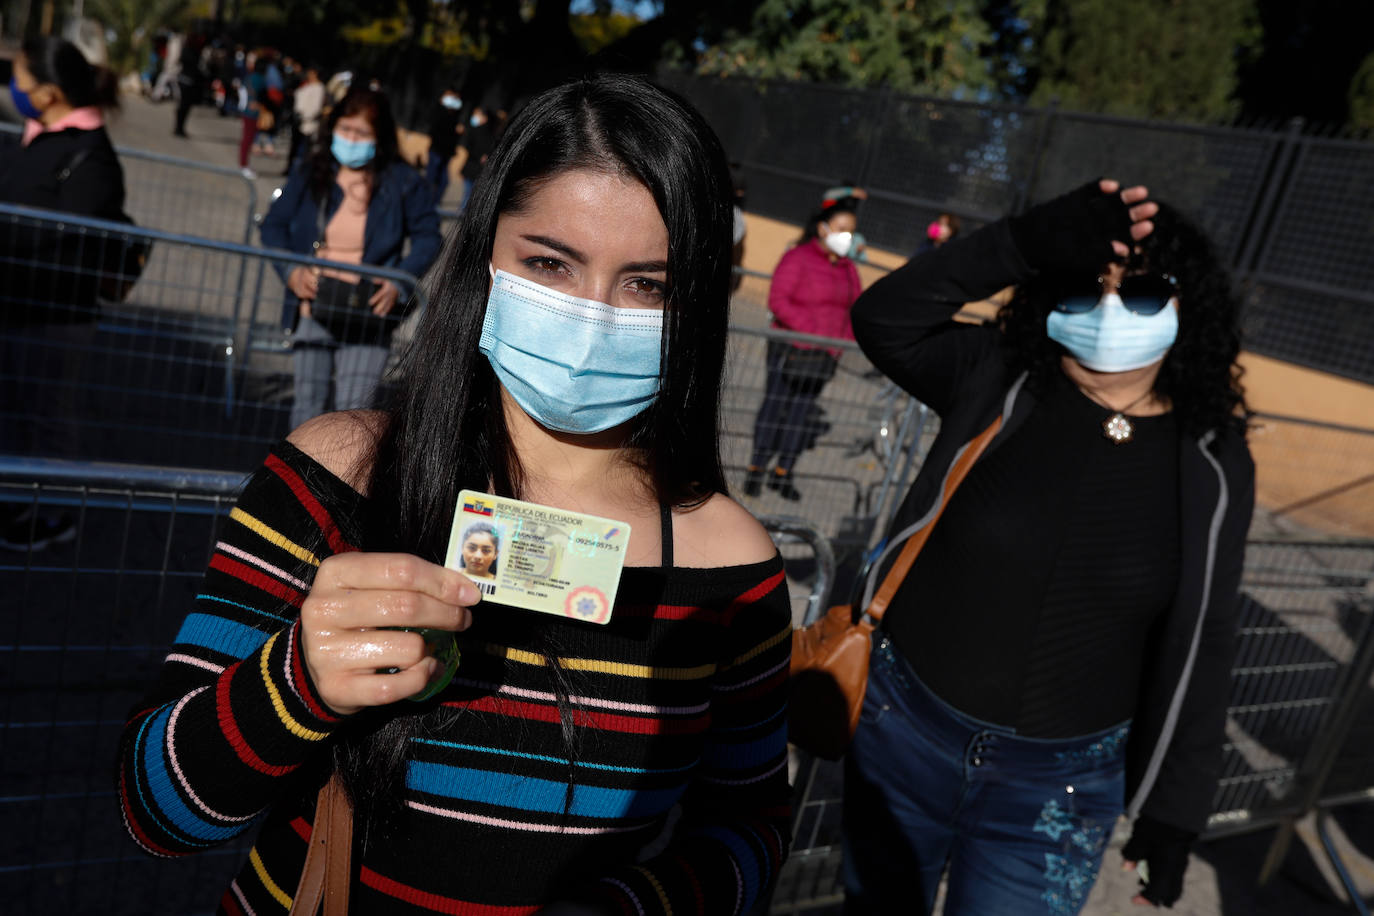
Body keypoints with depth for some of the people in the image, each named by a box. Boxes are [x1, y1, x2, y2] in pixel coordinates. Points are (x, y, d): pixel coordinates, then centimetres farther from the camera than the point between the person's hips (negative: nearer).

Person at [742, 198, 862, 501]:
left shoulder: (848, 268, 14)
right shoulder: (798, 257, -7)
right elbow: (778, 300, -15)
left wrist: (846, 338, 2)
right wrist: (812, 328, -21)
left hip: (825, 354, 6)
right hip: (790, 349, -5)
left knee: (802, 412, 8)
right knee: (775, 405, 0)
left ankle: (783, 472, 17)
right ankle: (757, 468, 10)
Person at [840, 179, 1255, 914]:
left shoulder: (1212, 462, -5)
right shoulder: (996, 379, -7)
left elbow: (1199, 643, 0)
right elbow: (882, 321, -21)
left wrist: (1174, 803, 2)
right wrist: (1025, 244, -28)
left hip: (1058, 791, 0)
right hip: (902, 728, 1)